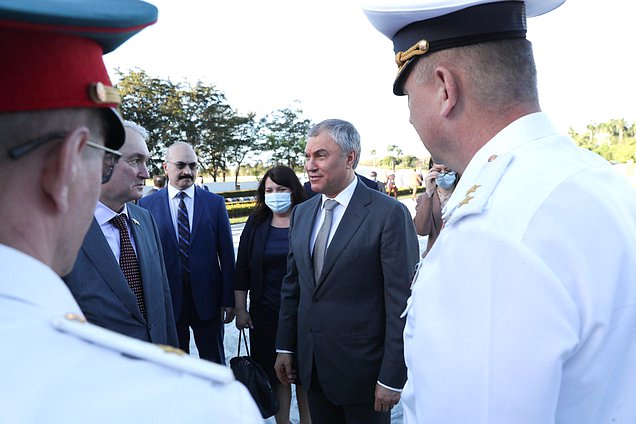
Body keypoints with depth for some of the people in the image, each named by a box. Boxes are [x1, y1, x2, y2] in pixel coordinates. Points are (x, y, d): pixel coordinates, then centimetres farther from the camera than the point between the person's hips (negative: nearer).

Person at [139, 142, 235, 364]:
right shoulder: (147, 204, -1)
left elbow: (226, 254, 1)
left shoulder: (215, 203, 1)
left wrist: (229, 299, -1)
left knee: (215, 364, 14)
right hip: (167, 299, 0)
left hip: (207, 298, 0)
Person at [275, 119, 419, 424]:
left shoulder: (389, 214, -15)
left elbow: (402, 302, -15)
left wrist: (392, 377, -15)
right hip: (312, 365, 6)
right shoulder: (301, 213, 6)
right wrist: (285, 348, 10)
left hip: (363, 369, -5)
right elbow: (292, 284, 11)